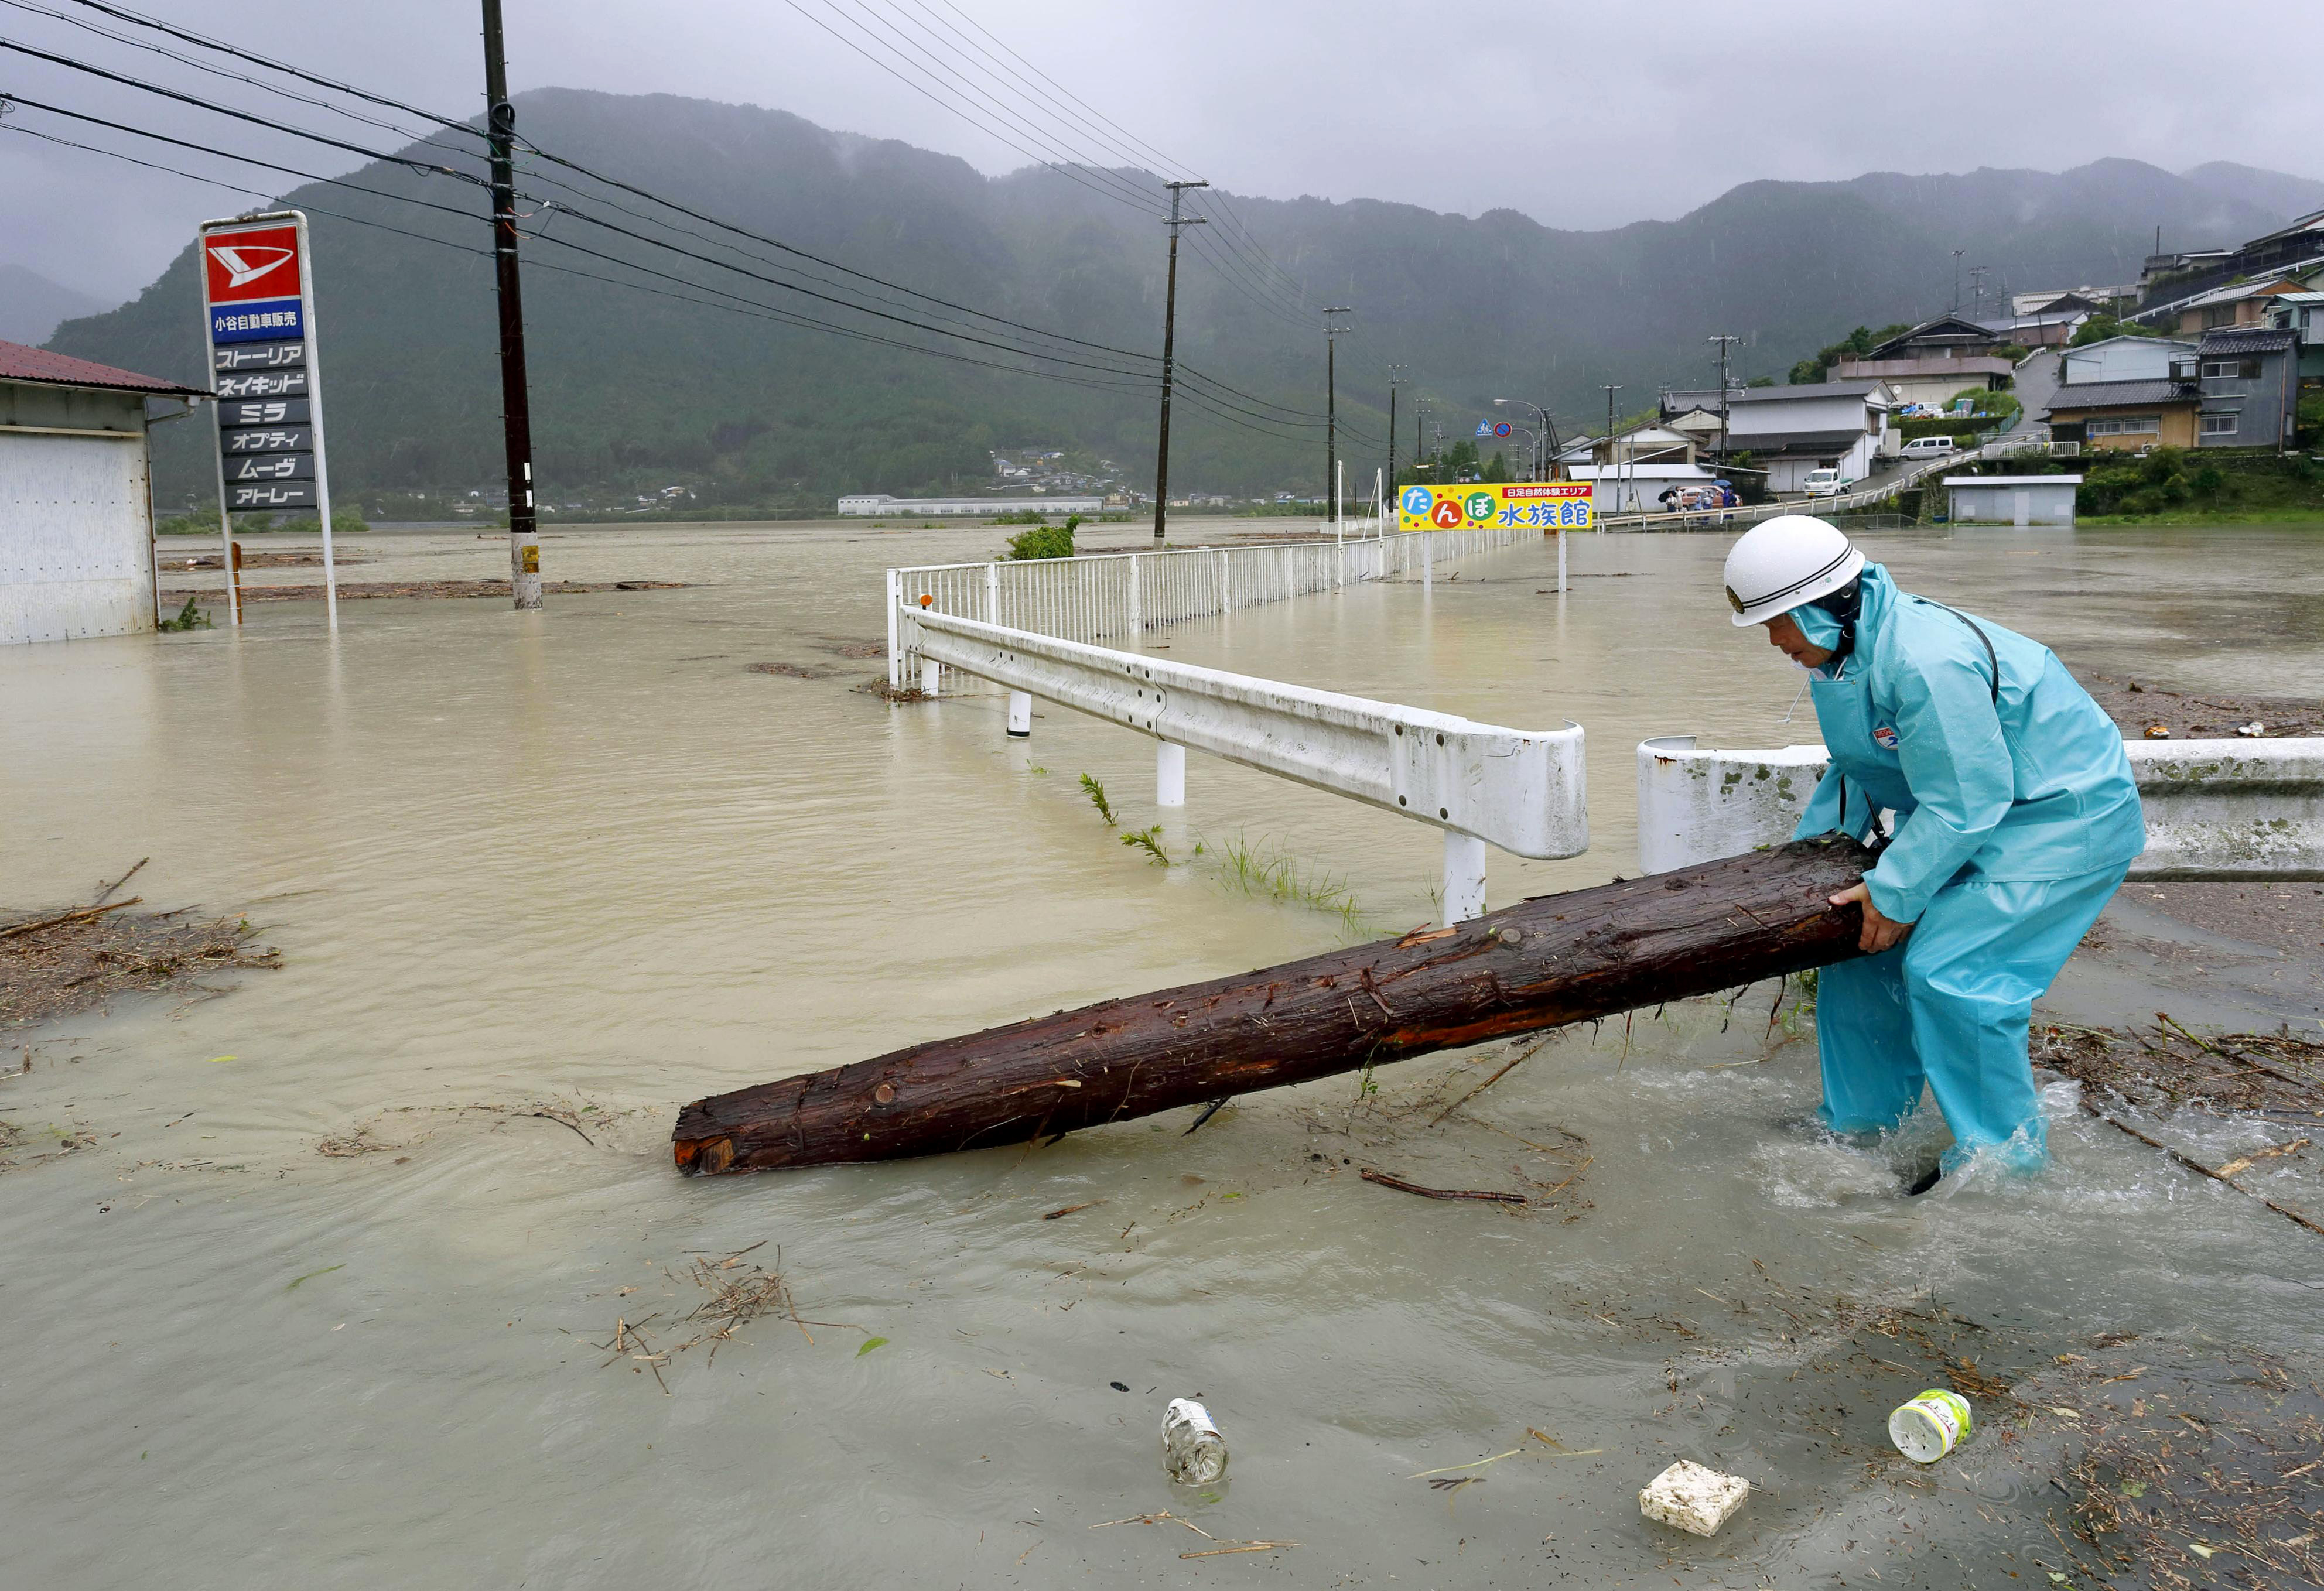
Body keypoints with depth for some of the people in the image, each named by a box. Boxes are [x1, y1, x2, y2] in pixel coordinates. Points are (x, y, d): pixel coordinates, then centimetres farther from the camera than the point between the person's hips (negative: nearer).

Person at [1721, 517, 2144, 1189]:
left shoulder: (1926, 663, -33)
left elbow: (1962, 804, -29)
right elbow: (1856, 769, 14)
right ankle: (1863, 1120, 23)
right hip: (1967, 805, 10)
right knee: (1865, 944, 8)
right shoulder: (1852, 645, -1)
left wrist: (1896, 893, -21)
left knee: (1946, 969, -18)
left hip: (2064, 818, -10)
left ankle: (2004, 1152, 1)